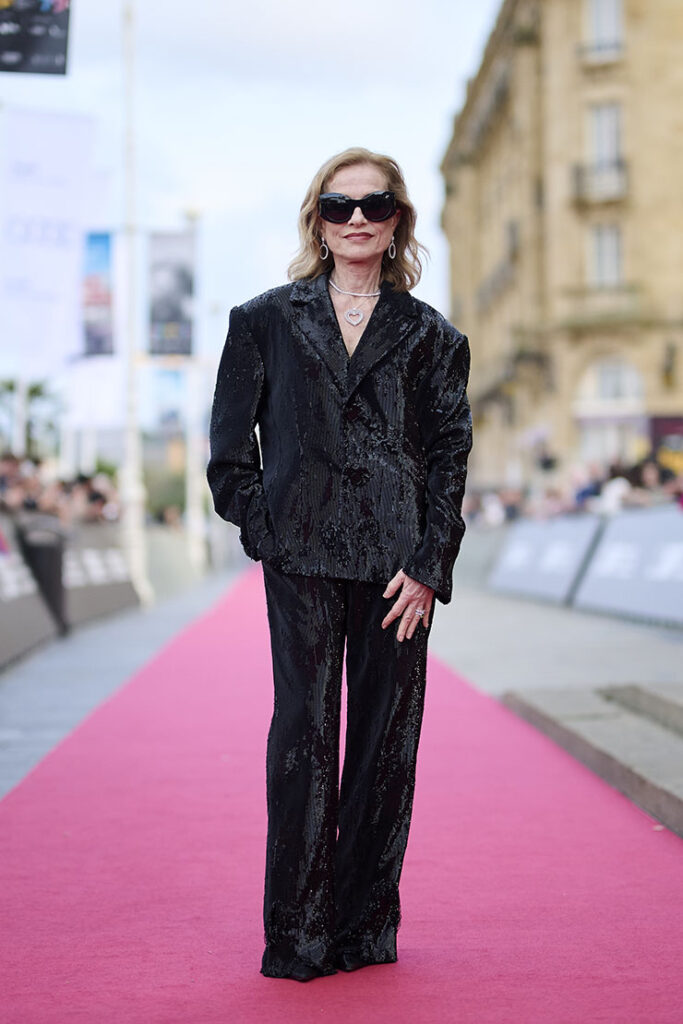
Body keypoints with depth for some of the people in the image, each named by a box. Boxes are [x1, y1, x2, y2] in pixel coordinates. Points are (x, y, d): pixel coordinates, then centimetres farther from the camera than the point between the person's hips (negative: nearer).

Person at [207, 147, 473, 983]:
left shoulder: (430, 337, 9)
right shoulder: (267, 320, 9)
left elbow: (451, 455, 4)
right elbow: (230, 444, 9)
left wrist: (430, 564, -5)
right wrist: (261, 527, -1)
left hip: (398, 563, 1)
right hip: (303, 559, -1)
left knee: (387, 738, 4)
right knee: (304, 733, -3)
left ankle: (366, 922, 17)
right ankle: (297, 934, 6)